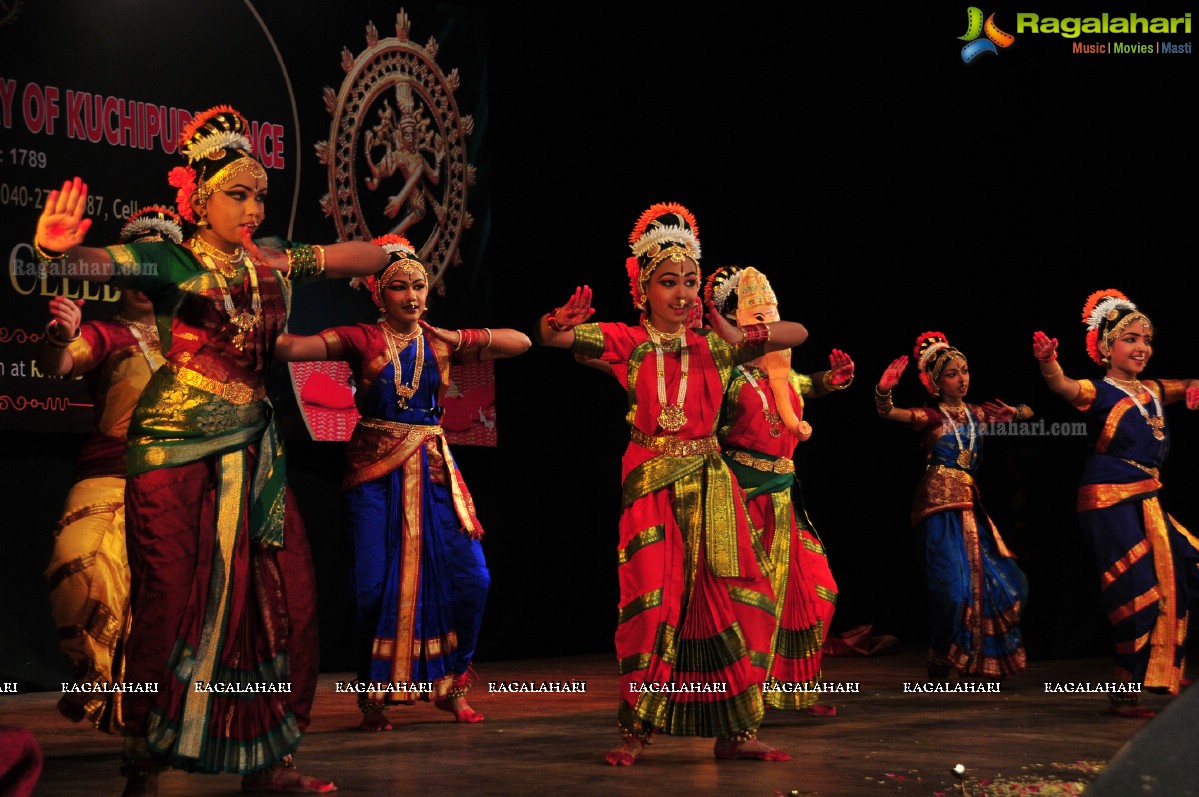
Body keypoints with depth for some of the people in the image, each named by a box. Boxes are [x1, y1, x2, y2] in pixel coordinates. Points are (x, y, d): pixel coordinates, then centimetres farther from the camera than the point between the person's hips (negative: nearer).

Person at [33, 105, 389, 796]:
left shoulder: (272, 260, 13)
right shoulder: (172, 262, -3)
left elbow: (347, 258, 30)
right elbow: (102, 264, -21)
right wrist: (56, 251, -39)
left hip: (252, 454, 6)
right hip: (176, 453, -6)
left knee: (283, 602, 2)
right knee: (175, 607, -7)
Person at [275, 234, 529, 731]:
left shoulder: (441, 342, 9)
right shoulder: (363, 340, -1)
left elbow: (521, 342, 9)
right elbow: (294, 347, -14)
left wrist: (460, 338, -3)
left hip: (431, 470, 3)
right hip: (375, 470, -3)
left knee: (469, 578, -3)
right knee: (376, 585, -7)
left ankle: (451, 687, 14)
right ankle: (374, 699, 9)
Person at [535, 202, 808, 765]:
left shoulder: (713, 346, 9)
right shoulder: (628, 340, 1)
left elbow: (797, 333, 11)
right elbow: (549, 337, -7)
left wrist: (744, 337, -6)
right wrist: (559, 323, -31)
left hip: (709, 485, 3)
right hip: (652, 484, -3)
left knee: (727, 599, -2)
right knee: (653, 600, -8)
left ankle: (734, 732, 5)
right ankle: (635, 731, 1)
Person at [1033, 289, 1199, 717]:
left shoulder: (1154, 391, 13)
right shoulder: (1099, 393, -8)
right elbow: (1064, 387, -29)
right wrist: (1048, 362, -51)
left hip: (1148, 501, 8)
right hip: (1110, 501, -8)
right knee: (1137, 594, -8)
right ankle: (1125, 691, 3)